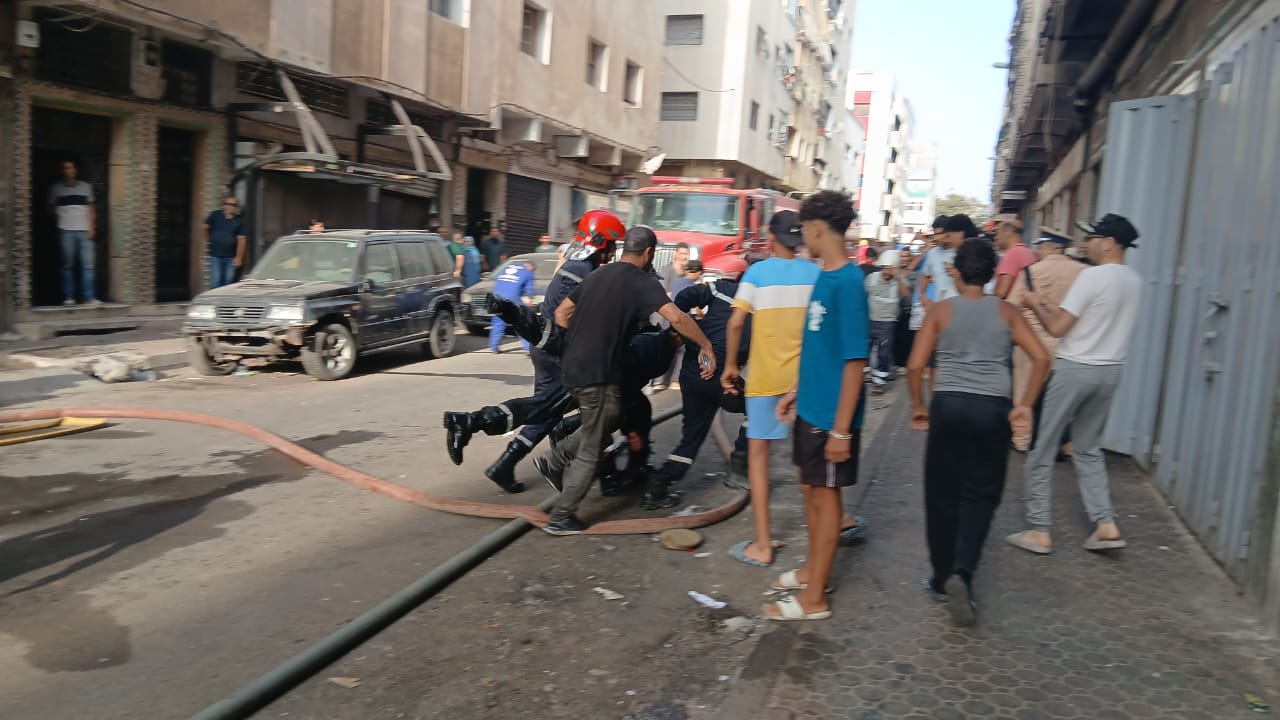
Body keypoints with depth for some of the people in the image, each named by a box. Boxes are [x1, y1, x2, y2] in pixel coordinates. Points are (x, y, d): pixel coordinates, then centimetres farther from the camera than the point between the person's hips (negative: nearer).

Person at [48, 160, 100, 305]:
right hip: (66, 231, -1)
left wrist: (92, 227, 5)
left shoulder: (86, 187, 13)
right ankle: (68, 297, 3)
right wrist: (59, 219, 5)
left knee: (88, 265, -6)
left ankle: (89, 297, -5)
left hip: (84, 231, 1)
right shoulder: (56, 188, 10)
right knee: (68, 265, -1)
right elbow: (51, 209, 18)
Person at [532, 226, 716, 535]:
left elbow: (561, 313, 18)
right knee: (591, 451, 4)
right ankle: (561, 517, 9)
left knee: (598, 428, 29)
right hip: (599, 373, -8)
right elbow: (676, 318, -23)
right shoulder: (643, 283, -9)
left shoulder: (598, 275, 14)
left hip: (573, 367, 8)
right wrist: (706, 346, -14)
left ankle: (554, 461, 22)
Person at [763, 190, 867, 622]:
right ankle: (813, 570, 38)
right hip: (811, 407, 9)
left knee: (825, 494, 3)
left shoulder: (847, 283, -21)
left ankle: (814, 599, 17)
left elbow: (854, 361, -22)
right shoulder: (824, 277, 6)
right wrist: (798, 391, 19)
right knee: (809, 486, 19)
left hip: (831, 414, -8)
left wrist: (841, 428, -21)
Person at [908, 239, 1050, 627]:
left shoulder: (940, 310, 1)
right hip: (993, 408, 1)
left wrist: (918, 406, 9)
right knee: (980, 495, 10)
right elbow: (1041, 358, -1)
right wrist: (1025, 406, 2)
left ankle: (943, 579, 21)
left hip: (948, 405, -1)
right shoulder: (1007, 312, 6)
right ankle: (962, 573, -9)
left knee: (942, 494, 11)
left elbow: (915, 366, -4)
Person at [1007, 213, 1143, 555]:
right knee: (1089, 449, 19)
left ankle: (1039, 531, 6)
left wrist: (1035, 305, 1)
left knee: (1042, 449, 3)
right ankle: (1106, 525, 11)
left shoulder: (1093, 276, -16)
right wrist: (1048, 305, 17)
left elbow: (1057, 327, -17)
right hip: (1110, 371, 8)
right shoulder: (1134, 280, 10)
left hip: (1075, 369, -8)